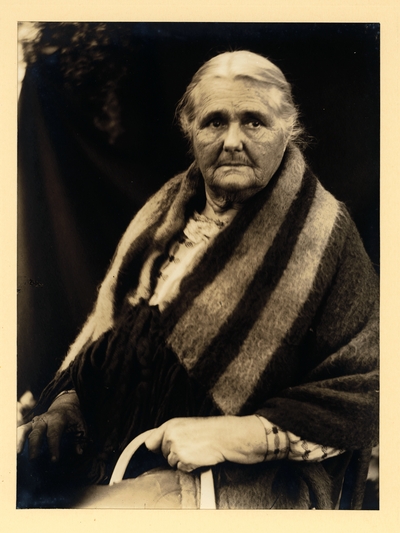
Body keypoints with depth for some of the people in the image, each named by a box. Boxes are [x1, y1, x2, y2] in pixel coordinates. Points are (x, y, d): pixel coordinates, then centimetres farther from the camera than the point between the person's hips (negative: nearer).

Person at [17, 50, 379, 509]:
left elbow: (361, 395, -11)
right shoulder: (165, 214, 6)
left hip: (239, 496, -4)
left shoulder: (323, 238, -10)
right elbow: (105, 334, 14)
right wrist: (61, 411, 1)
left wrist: (231, 435, -17)